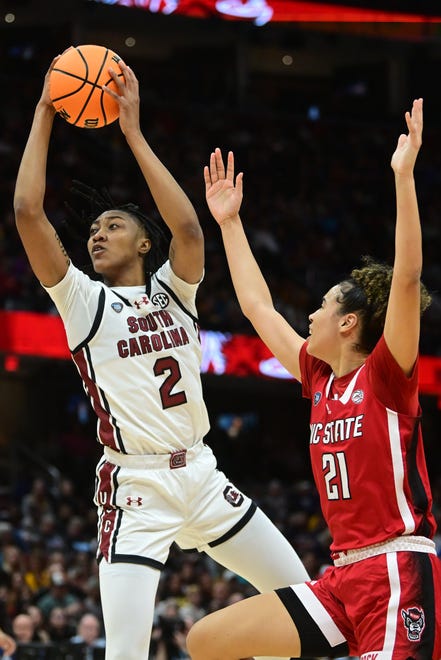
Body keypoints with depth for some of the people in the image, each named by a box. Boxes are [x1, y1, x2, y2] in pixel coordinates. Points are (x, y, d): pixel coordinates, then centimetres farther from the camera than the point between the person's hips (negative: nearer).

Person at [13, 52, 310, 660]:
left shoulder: (172, 291, 9)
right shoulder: (83, 302, 2)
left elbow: (188, 226, -12)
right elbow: (28, 212, -10)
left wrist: (133, 131, -11)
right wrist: (44, 113, -7)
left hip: (201, 475, 4)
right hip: (135, 488, -4)